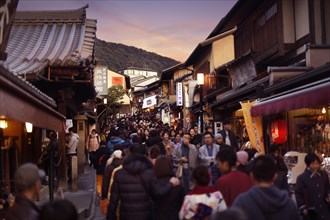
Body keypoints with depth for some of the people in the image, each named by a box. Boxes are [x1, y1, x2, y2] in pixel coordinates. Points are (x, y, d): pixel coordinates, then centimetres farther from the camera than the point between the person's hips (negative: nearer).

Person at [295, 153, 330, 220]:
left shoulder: (324, 175, 4)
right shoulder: (301, 178, -10)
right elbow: (298, 194, -6)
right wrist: (303, 208, -11)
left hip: (324, 209, 4)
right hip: (310, 212, -4)